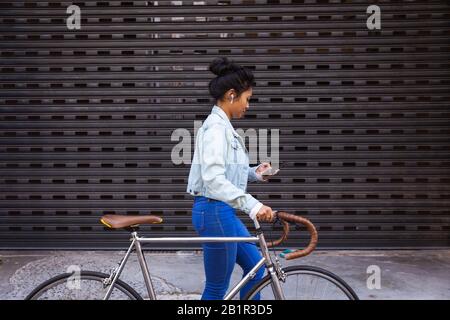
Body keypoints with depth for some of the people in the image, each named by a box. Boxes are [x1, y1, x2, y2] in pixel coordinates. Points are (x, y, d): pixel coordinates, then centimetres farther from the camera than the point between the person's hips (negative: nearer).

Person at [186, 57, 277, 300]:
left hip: (223, 211, 10)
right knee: (217, 289, 3)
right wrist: (252, 205, -37)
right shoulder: (216, 127, -18)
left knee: (255, 265, 20)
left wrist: (254, 173, 5)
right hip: (214, 211, -10)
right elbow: (213, 178, -30)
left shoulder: (223, 126, 13)